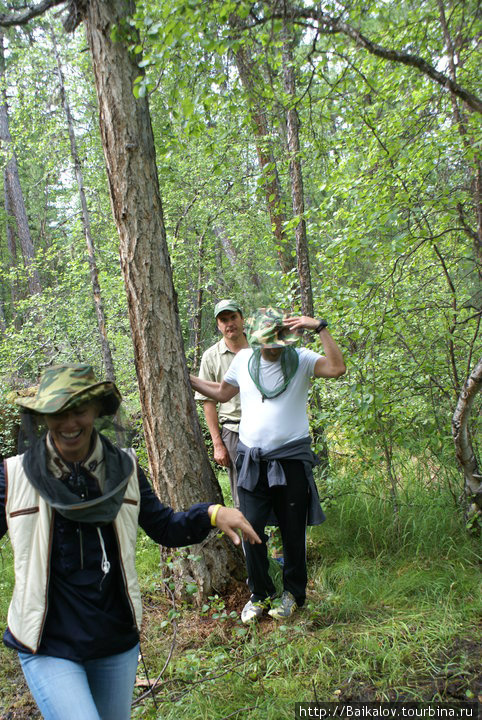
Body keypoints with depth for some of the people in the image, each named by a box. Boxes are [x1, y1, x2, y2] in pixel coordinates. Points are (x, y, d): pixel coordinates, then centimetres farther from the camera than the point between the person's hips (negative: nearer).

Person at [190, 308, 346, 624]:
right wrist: (186, 379, 19)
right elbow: (222, 392, 21)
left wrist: (320, 327, -27)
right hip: (252, 459, 3)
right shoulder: (243, 360, 4)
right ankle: (260, 595, 22)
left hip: (292, 459, -2)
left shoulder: (301, 359, -6)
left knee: (293, 532, 9)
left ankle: (294, 594, 29)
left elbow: (337, 368, -24)